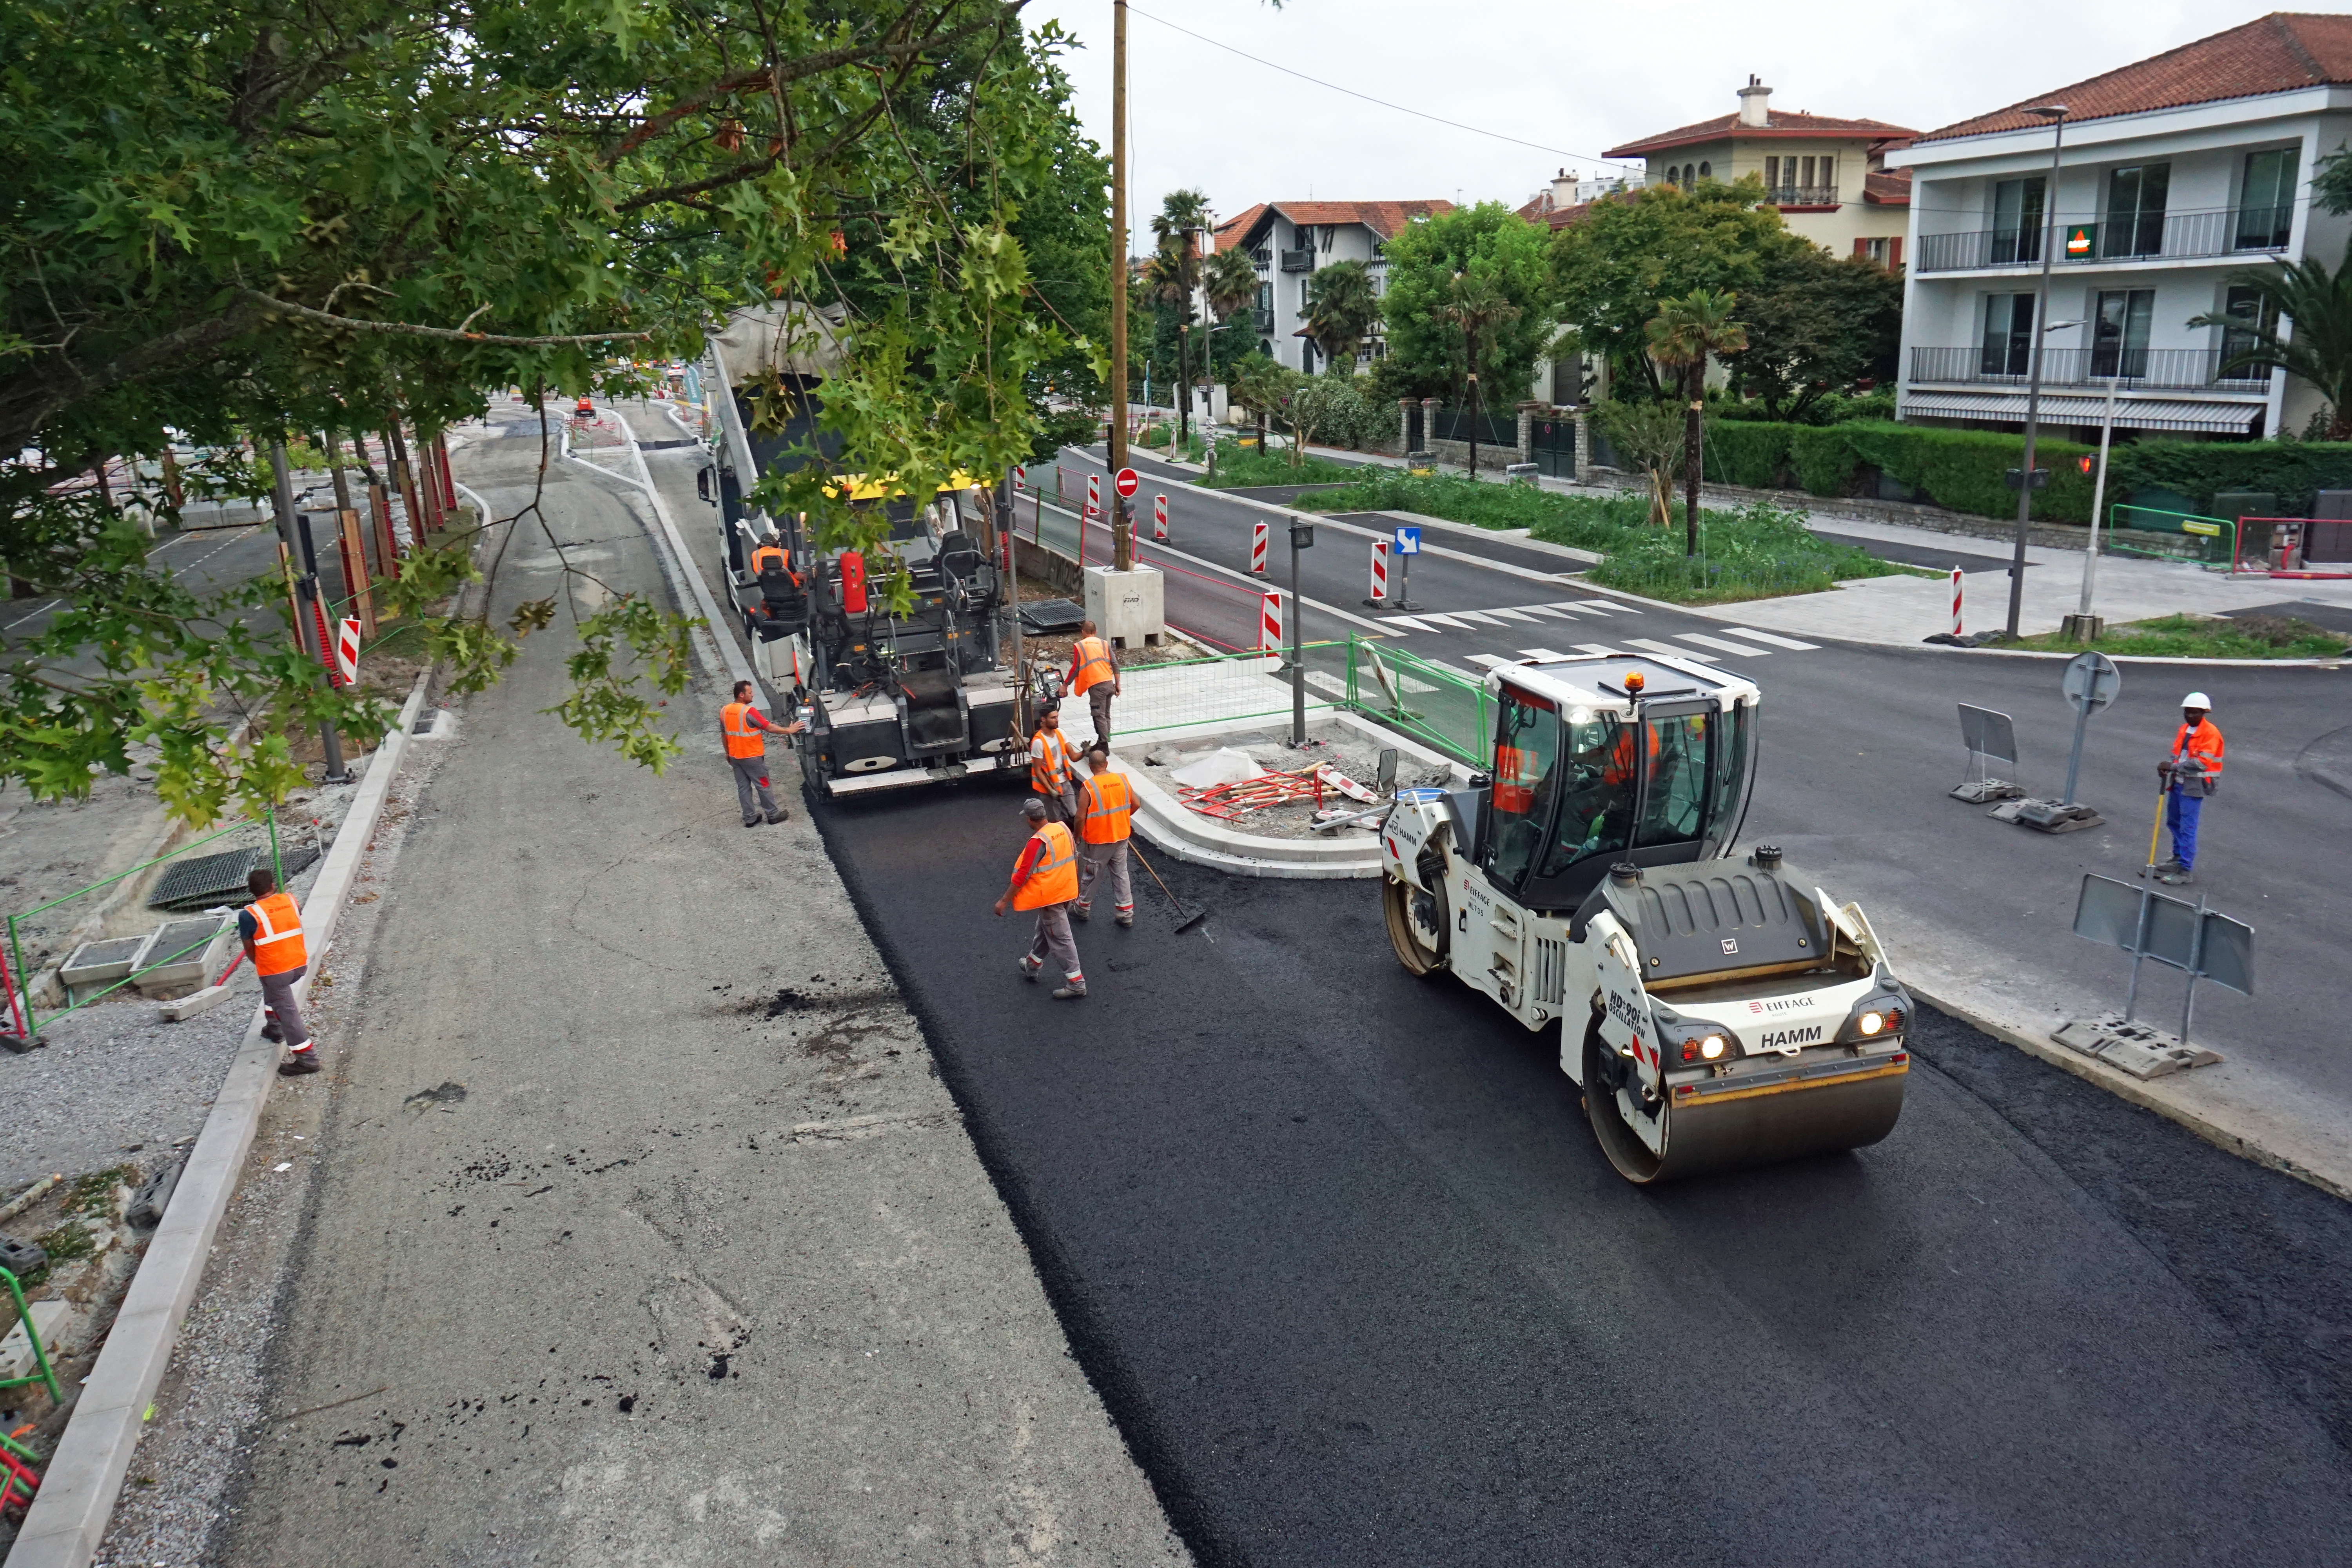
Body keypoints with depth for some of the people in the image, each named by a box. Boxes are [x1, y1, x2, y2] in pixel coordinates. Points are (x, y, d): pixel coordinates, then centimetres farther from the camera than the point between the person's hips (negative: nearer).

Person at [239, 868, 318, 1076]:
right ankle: (274, 1028, 43)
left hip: (275, 971, -6)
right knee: (271, 987, 33)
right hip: (301, 964, 6)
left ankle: (306, 1059, 6)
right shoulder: (290, 901, 0)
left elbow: (249, 949, -4)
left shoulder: (248, 915, -13)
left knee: (287, 1012, 3)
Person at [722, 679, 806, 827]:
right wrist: (789, 730, -10)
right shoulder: (749, 711, -22)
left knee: (743, 787, 12)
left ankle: (750, 817, 17)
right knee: (762, 786, 6)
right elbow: (769, 728, -19)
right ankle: (773, 814, 16)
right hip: (752, 757, -7)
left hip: (735, 757, 7)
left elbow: (724, 734, 11)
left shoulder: (724, 711, 1)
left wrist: (728, 753, 22)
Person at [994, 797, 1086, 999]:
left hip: (1050, 898, -8)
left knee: (1060, 939, 2)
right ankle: (1032, 966, 45)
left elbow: (1022, 876, -21)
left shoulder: (1037, 842, -25)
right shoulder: (1063, 829, -3)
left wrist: (1004, 901, -12)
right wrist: (1073, 888, 24)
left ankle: (1075, 984, 7)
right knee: (1045, 930, 26)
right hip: (1067, 892, 8)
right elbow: (1074, 859, 9)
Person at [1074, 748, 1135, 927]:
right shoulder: (1122, 779, -6)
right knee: (1121, 874, 17)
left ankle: (1084, 909, 34)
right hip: (1121, 837, 4)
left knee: (1089, 875, 16)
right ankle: (1127, 915, 22)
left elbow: (1081, 817, -20)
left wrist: (1077, 836, -3)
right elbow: (1135, 805, 3)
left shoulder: (1088, 788, -20)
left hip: (1098, 840, -4)